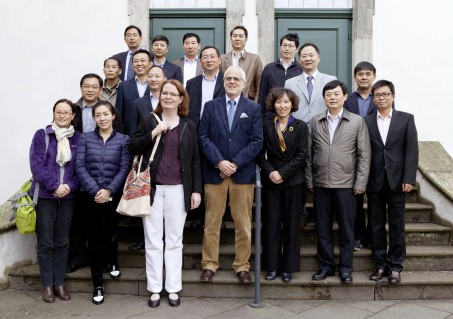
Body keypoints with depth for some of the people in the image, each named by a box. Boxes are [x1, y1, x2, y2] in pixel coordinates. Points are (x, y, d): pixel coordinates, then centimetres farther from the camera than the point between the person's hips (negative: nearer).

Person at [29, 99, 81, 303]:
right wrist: (54, 186, -16)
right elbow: (36, 165, -9)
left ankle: (59, 282, 19)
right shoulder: (41, 135, -2)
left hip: (68, 196, 2)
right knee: (45, 242, 3)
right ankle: (47, 285, 14)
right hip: (45, 195, -2)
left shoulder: (78, 138, 4)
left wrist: (70, 186, -13)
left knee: (62, 241, 9)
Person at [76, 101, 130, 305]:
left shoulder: (123, 140, 3)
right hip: (90, 195, 1)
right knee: (94, 237, 5)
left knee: (110, 232, 11)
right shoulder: (85, 138, 5)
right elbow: (80, 166, -4)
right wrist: (95, 190, -14)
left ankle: (113, 263, 43)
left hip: (113, 195, 0)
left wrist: (109, 190, -15)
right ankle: (98, 284, 16)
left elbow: (124, 169, -4)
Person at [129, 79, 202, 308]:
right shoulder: (148, 120, 5)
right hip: (152, 188, 0)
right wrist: (153, 133, -13)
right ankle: (154, 289, 15)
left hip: (178, 190, 1)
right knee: (153, 241, 5)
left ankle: (173, 289, 17)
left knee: (174, 241, 7)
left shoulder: (188, 126, 8)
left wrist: (196, 190, 2)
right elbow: (133, 148, 0)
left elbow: (195, 160, 8)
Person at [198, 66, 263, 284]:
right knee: (211, 223, 5)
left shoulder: (253, 108, 7)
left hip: (243, 173, 0)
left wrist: (235, 164, -10)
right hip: (214, 172, 0)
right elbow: (203, 137, 1)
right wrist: (219, 162, -12)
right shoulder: (211, 106, 9)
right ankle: (209, 264, 16)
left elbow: (257, 141, 0)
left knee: (243, 224, 5)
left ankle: (242, 266, 16)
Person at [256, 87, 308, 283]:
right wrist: (270, 172, -13)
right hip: (271, 181, 1)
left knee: (292, 224, 4)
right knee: (271, 223, 3)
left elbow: (301, 155, -5)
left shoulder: (301, 127, 2)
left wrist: (283, 173, -13)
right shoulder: (266, 126, 6)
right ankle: (272, 266, 14)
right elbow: (260, 154, 3)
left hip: (293, 182, -1)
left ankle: (288, 267, 14)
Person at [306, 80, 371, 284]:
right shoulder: (314, 122, 7)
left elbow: (364, 155, 0)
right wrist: (309, 181, 3)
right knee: (322, 229, 9)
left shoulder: (357, 122, 1)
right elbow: (309, 154, 7)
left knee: (346, 229, 6)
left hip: (345, 185, -2)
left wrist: (360, 183, -5)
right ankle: (326, 266, 23)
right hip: (320, 185, 2)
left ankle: (345, 268, 19)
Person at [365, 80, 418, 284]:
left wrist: (408, 179, -9)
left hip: (396, 180, -1)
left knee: (396, 225, 5)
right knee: (376, 225, 8)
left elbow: (411, 150, -1)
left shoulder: (406, 119, 4)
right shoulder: (366, 121, 5)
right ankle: (380, 264, 19)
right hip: (374, 181, 1)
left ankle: (395, 265, 15)